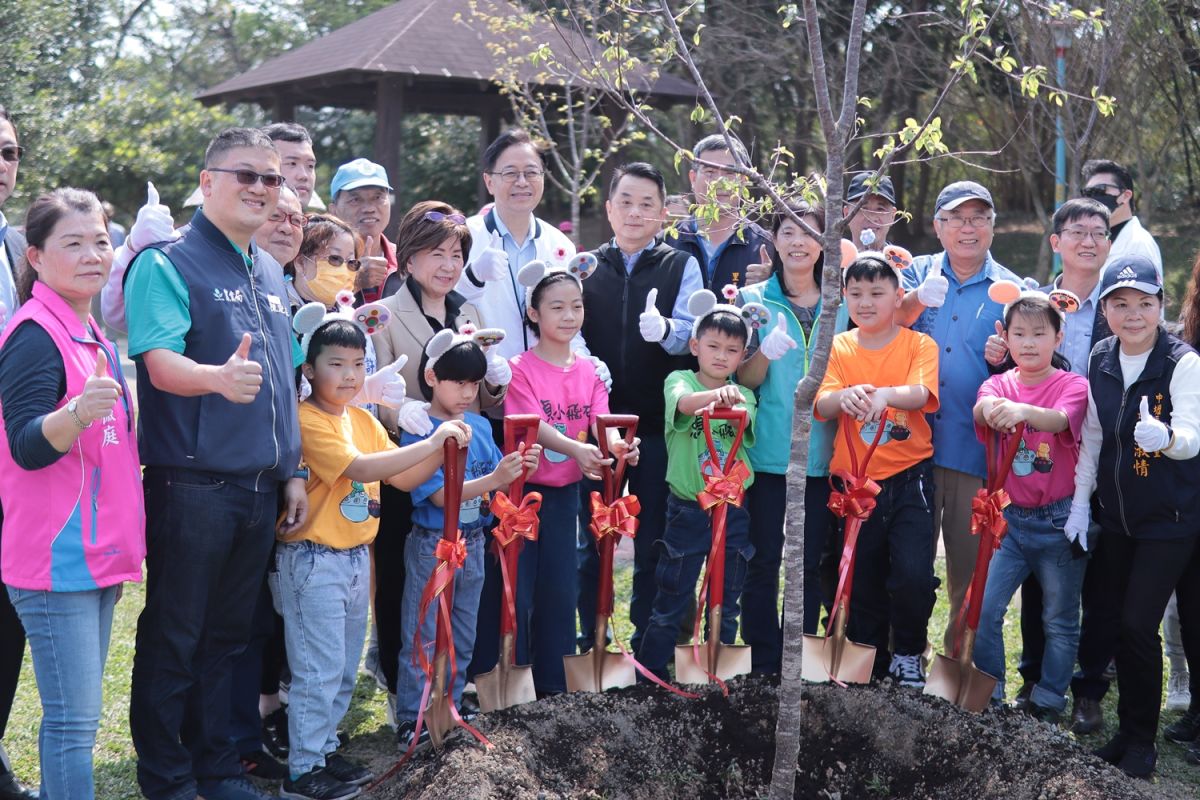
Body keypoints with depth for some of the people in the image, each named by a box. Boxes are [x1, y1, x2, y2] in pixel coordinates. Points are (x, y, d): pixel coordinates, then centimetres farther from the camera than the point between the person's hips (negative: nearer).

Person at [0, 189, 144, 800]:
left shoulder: (95, 339, 15)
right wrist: (80, 411, -38)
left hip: (97, 556, 9)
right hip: (55, 559, -9)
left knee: (76, 714, 14)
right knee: (74, 720, -8)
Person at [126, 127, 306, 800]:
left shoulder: (271, 273, 15)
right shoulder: (167, 263, -8)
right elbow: (161, 364, -21)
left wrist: (292, 469, 16)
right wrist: (218, 378, -41)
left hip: (260, 487, 7)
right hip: (190, 485, -7)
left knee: (228, 636, 15)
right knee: (174, 638, 3)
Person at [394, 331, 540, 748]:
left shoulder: (481, 426, 3)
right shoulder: (418, 432, -16)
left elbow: (495, 484, 6)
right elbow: (440, 494, -23)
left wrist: (518, 470, -16)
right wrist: (493, 479, -33)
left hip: (473, 543, 6)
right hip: (432, 545, -6)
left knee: (463, 635, 16)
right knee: (422, 636, 2)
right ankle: (411, 719, 11)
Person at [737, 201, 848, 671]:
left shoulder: (841, 303, 8)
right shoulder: (754, 300, 2)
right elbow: (744, 380, -2)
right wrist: (766, 353, -22)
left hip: (822, 453, 2)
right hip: (769, 452, -2)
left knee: (810, 563, 7)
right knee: (765, 562, 0)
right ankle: (763, 666, 9)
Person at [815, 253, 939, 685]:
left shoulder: (919, 344, 0)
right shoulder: (838, 348, 5)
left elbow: (921, 394, -19)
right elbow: (821, 406, -10)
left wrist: (885, 394, -40)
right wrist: (844, 396, -33)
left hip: (909, 477, -2)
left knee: (913, 575, -15)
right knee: (862, 580, 10)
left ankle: (908, 655, 10)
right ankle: (870, 662, 29)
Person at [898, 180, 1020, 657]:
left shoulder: (1009, 289, 6)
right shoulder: (919, 273, 8)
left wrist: (1005, 359, -17)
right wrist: (918, 300, -31)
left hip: (976, 450, 0)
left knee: (971, 568, 6)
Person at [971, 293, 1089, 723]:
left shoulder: (1072, 384, -4)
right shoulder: (1000, 384, 4)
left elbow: (1061, 419, -26)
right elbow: (982, 408, -20)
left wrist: (1023, 410, -48)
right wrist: (989, 409, -45)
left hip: (1060, 521, -2)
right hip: (1011, 518, 2)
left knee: (1060, 621, 8)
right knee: (983, 609, -4)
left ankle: (1046, 705, 21)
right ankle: (988, 699, 10)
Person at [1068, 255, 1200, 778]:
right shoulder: (1100, 359, 1)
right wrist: (1080, 500, 6)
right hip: (1115, 515, 5)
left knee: (1139, 624, -9)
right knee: (1115, 623, 8)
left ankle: (1142, 742, 7)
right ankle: (1128, 730, 25)